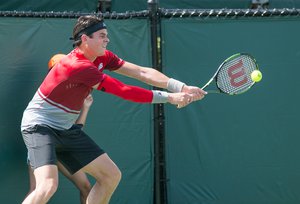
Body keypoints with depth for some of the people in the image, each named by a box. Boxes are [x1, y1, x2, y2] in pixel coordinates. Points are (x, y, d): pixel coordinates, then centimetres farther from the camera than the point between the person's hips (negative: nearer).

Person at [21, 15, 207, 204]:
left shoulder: (102, 57, 0)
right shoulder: (78, 66, -27)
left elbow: (142, 72, -6)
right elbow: (124, 91, -26)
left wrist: (182, 88, -19)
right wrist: (169, 97, -23)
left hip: (65, 129, 10)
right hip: (40, 125, -10)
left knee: (112, 176, 7)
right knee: (48, 185, -31)